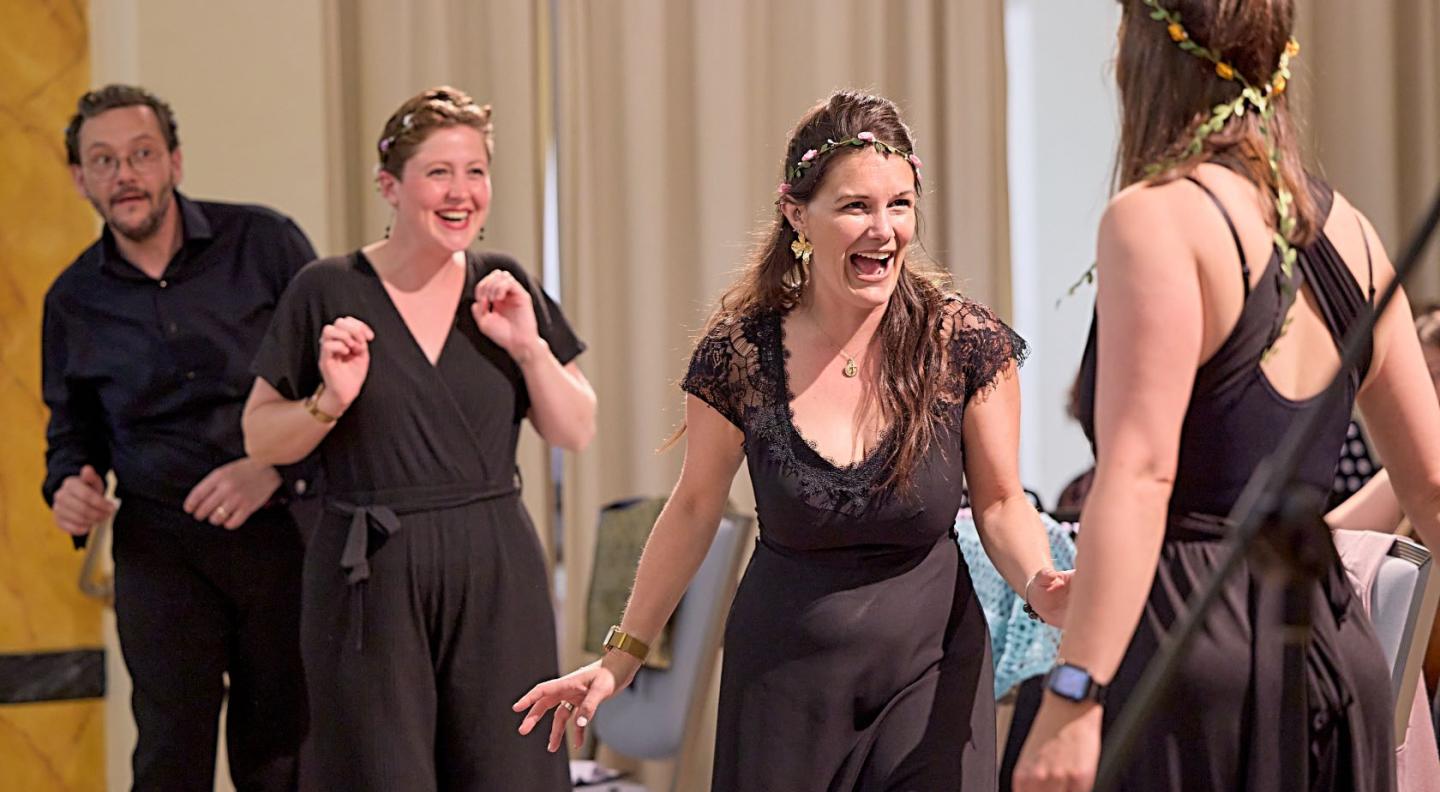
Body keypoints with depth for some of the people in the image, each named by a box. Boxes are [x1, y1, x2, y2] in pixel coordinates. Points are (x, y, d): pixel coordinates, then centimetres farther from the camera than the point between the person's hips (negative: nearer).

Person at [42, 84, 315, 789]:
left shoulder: (265, 243, -2)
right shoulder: (74, 300, 8)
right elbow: (73, 430, 21)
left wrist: (274, 466, -14)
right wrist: (68, 485, -1)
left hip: (282, 528, -1)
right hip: (161, 546, 1)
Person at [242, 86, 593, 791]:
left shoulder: (504, 289, 7)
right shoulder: (328, 291, -2)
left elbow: (576, 434, 7)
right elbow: (260, 438, 2)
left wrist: (528, 346, -7)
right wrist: (330, 401, -16)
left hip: (495, 574, 3)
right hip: (372, 577, -3)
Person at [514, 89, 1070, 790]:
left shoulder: (967, 343, -11)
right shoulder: (739, 353, -10)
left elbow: (1000, 502, -1)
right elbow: (695, 506, 3)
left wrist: (1038, 582, -22)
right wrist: (621, 657, 4)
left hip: (930, 673, 0)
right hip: (784, 676, 1)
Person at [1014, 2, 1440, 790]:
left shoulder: (1158, 217, -10)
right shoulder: (1347, 230, 12)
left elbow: (1138, 474, -19)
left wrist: (1071, 699, -22)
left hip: (1196, 643, -7)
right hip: (1334, 644, 7)